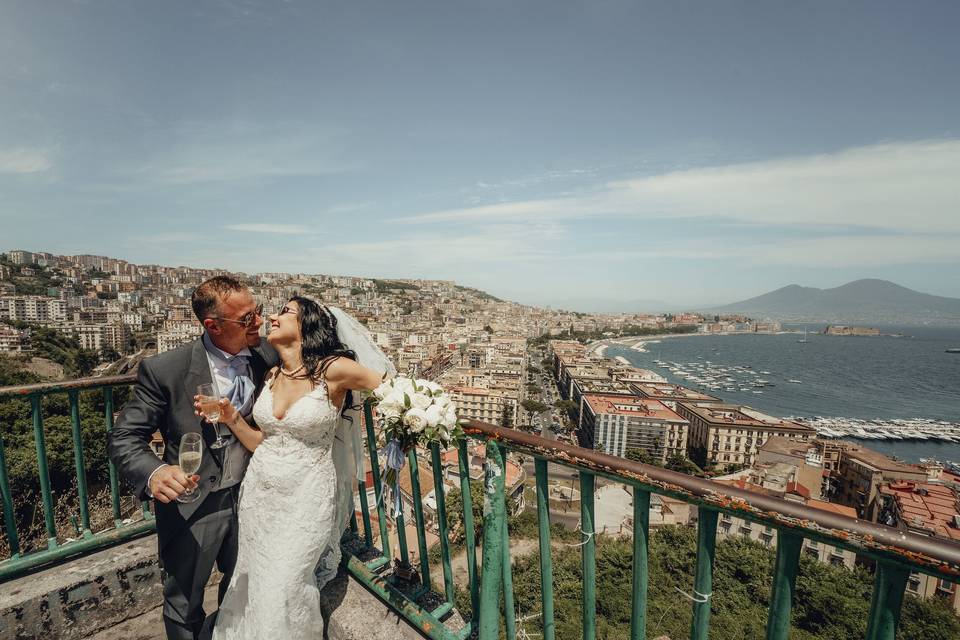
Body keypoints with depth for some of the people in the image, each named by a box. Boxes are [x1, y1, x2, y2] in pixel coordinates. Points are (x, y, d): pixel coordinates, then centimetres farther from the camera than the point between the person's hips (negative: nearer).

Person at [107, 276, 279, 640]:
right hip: (192, 510, -3)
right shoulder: (164, 370, -21)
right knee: (185, 606, 20)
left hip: (249, 500, 4)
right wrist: (154, 473, -34)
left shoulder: (267, 356, -11)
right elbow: (123, 439, -15)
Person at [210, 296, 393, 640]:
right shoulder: (272, 376, 2)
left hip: (305, 498, -6)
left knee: (283, 590, 9)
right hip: (260, 492, 6)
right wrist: (232, 418, -6)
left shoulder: (333, 370, -19)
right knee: (253, 581, 23)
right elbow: (262, 442, 7)